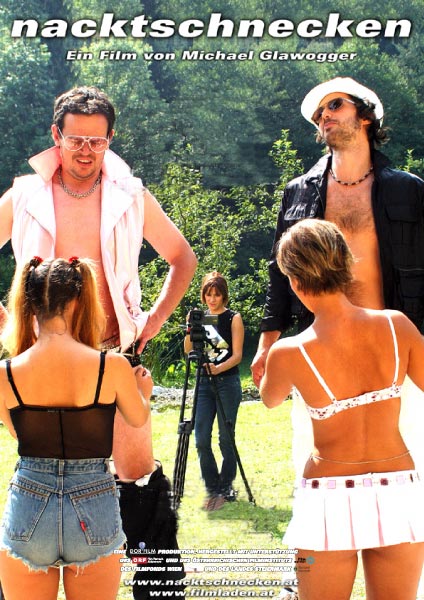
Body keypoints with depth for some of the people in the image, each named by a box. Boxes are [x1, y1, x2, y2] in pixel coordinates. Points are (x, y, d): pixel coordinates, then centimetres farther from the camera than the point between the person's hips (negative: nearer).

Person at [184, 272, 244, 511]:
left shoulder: (233, 318, -1)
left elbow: (237, 355, -7)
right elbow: (188, 349, 5)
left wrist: (218, 368, -24)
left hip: (227, 382, -4)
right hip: (204, 382, 4)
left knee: (226, 439, -1)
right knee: (201, 439, -1)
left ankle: (226, 489, 11)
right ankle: (213, 489, 11)